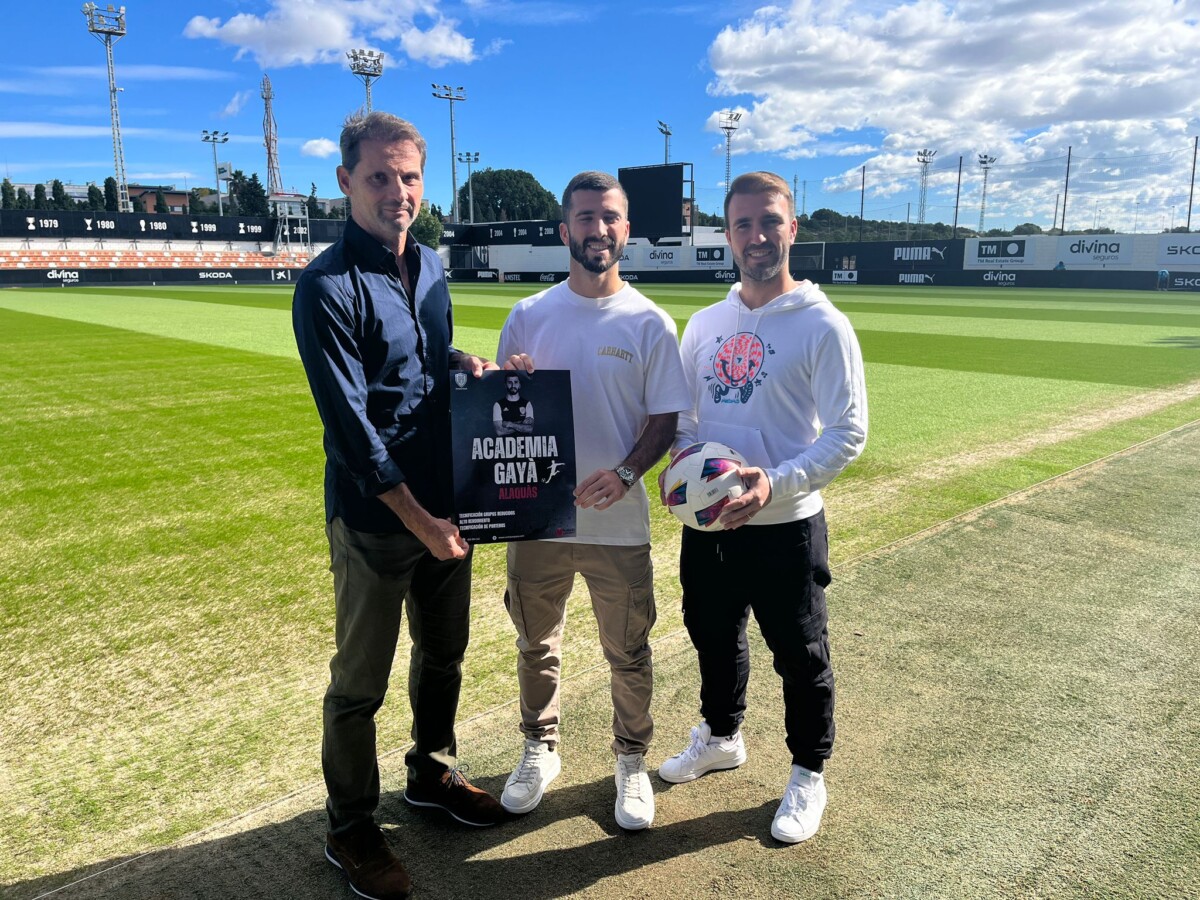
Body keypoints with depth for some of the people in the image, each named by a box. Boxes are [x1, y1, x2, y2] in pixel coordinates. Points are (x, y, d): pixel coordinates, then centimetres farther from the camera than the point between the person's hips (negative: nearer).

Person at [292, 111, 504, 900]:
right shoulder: (328, 286, -15)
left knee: (444, 653, 21)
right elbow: (350, 424, -18)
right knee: (361, 681, 7)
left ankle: (433, 774, 43)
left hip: (446, 502, 7)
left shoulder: (431, 264, 7)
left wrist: (463, 361, -2)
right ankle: (351, 828, 27)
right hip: (374, 516, -7)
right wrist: (416, 520, -17)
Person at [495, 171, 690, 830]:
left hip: (618, 523, -2)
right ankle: (540, 751, 40)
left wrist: (625, 474, -20)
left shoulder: (649, 322, -4)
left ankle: (631, 762, 35)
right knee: (536, 646, 18)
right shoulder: (528, 316, 2)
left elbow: (665, 419, -3)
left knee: (628, 653, 12)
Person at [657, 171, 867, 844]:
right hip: (707, 523, 6)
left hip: (786, 527, -5)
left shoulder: (823, 326, -12)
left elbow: (848, 433, -14)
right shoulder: (705, 323, 6)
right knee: (714, 638, 22)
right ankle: (721, 737, 47)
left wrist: (775, 483, -26)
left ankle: (809, 775, 33)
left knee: (801, 658, 10)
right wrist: (683, 456, -8)